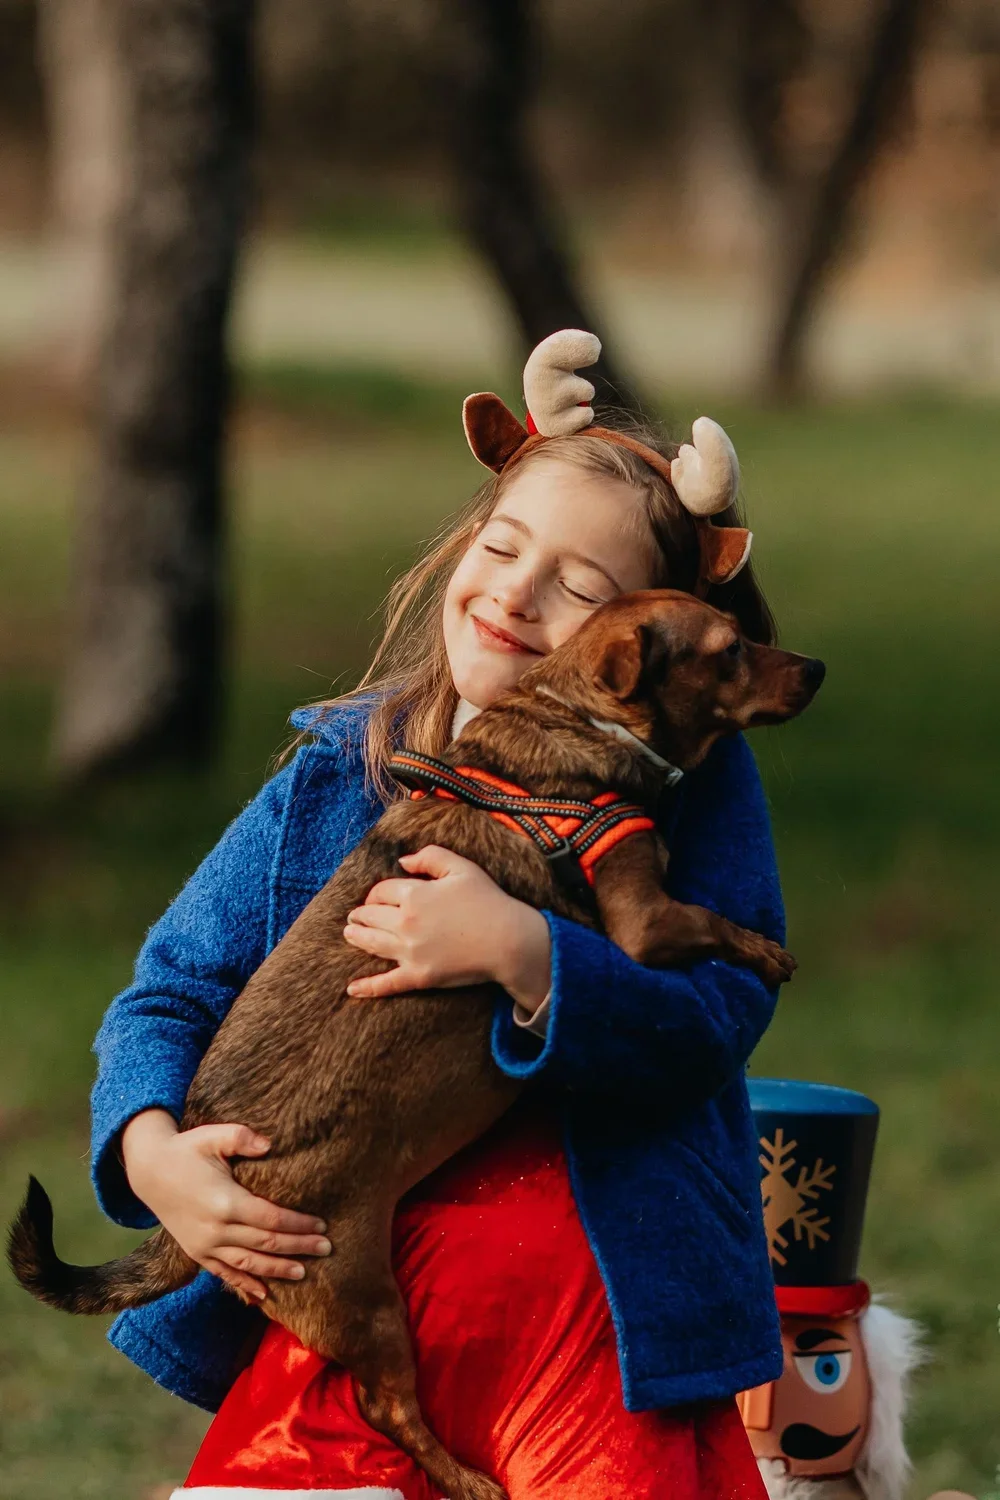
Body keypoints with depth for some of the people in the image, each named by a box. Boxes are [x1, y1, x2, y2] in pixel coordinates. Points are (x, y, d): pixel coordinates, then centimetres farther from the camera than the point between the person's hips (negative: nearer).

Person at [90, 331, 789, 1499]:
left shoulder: (690, 781, 0)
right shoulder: (339, 769, 8)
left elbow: (718, 1021, -11)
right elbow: (172, 993, 9)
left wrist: (522, 955, -25)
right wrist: (151, 1150, -11)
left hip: (602, 1316, -2)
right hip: (350, 1294, 2)